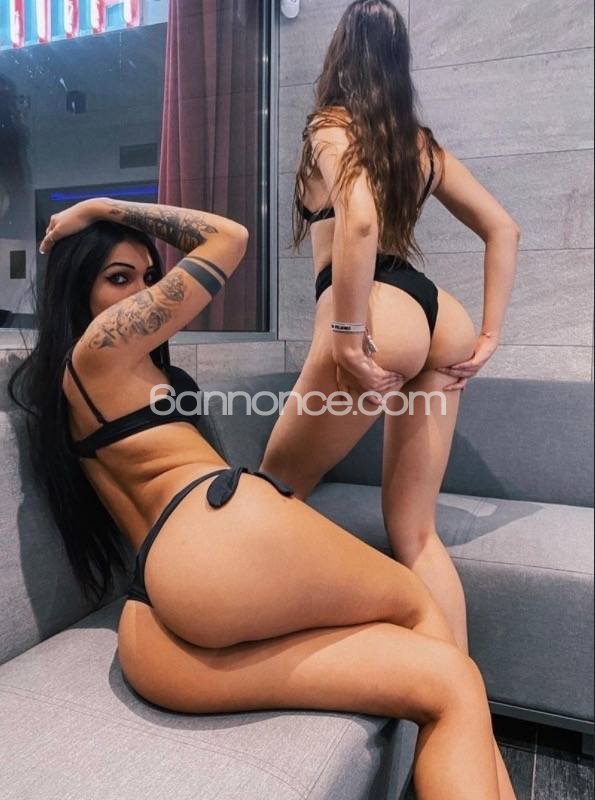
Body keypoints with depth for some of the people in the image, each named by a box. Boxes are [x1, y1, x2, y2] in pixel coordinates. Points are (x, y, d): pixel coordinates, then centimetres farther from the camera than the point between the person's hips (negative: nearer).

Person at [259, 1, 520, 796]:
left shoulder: (330, 127, 7)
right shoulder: (422, 141, 25)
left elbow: (358, 215, -16)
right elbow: (503, 229, 22)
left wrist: (345, 333, -15)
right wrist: (488, 334, 16)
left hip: (382, 318, -7)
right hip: (438, 317, 8)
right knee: (415, 531, 12)